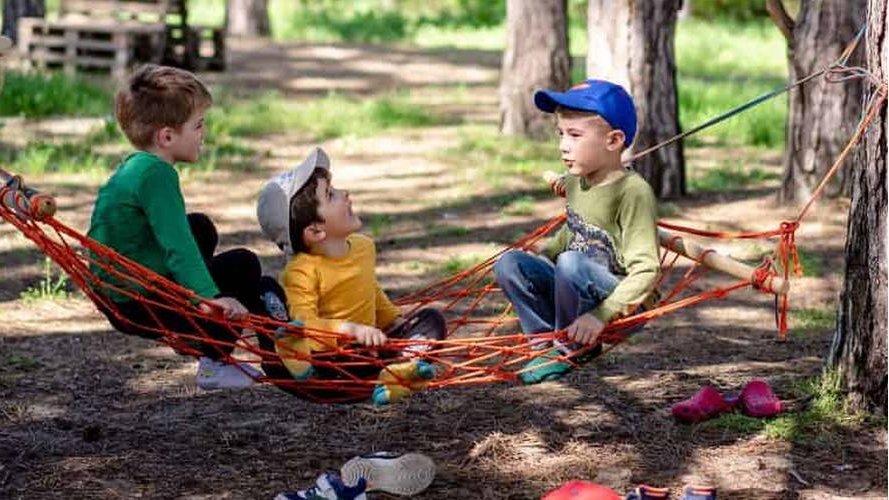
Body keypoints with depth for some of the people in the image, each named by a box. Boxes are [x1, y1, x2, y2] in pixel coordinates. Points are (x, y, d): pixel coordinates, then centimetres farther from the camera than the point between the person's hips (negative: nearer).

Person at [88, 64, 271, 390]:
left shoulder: (134, 166, 10)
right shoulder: (157, 174, -21)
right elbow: (177, 245, -31)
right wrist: (211, 296, -37)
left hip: (113, 294, 10)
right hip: (136, 307, -10)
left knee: (200, 228, 26)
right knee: (243, 266, -6)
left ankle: (192, 338, 23)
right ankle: (214, 365, -3)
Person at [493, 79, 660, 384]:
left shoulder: (634, 192, -19)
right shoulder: (574, 182, 6)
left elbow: (645, 272, -25)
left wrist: (601, 315, -34)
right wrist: (539, 253, 6)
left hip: (624, 305, -7)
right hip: (578, 291, 7)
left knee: (572, 263, -33)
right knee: (509, 263, -8)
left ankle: (569, 348, -11)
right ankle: (547, 342, -3)